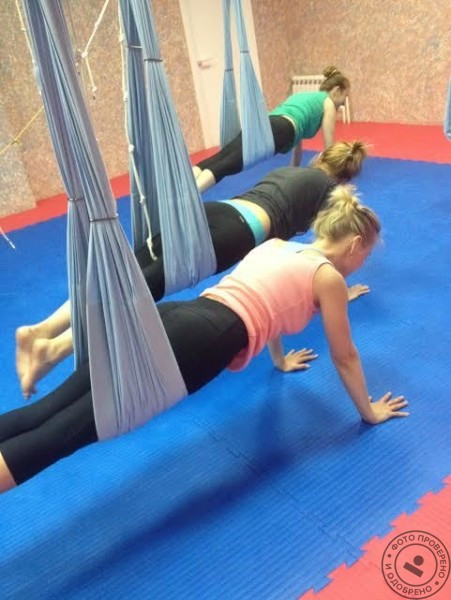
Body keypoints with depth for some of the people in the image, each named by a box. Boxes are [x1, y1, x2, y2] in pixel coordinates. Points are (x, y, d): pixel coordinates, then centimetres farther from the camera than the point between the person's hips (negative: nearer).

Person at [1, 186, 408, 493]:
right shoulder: (329, 277, 11)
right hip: (203, 340, -7)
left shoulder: (277, 246, 31)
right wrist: (369, 411, 34)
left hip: (176, 318, 8)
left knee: (46, 412, -1)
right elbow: (344, 357, 18)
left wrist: (281, 360, 62)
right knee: (69, 429, -16)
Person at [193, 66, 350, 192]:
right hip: (280, 131, -7)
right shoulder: (328, 103, 20)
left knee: (217, 160, -16)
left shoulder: (301, 95, 41)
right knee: (227, 165, -29)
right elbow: (328, 146, 19)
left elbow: (297, 138, 46)